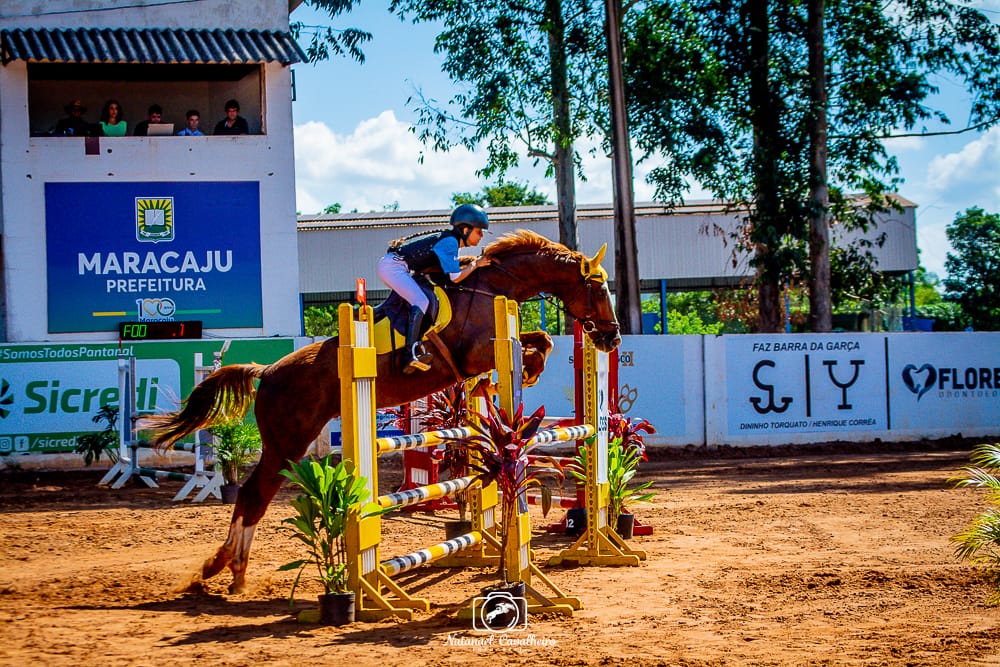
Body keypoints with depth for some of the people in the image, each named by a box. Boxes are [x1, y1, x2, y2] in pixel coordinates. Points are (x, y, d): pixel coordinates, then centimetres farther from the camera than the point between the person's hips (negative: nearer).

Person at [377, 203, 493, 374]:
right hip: (393, 266, -10)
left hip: (388, 265, 10)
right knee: (421, 301, -24)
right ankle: (411, 355, -37)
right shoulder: (450, 242, -13)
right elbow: (456, 277, -14)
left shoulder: (448, 239, 16)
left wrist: (467, 263, 12)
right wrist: (475, 264, 0)